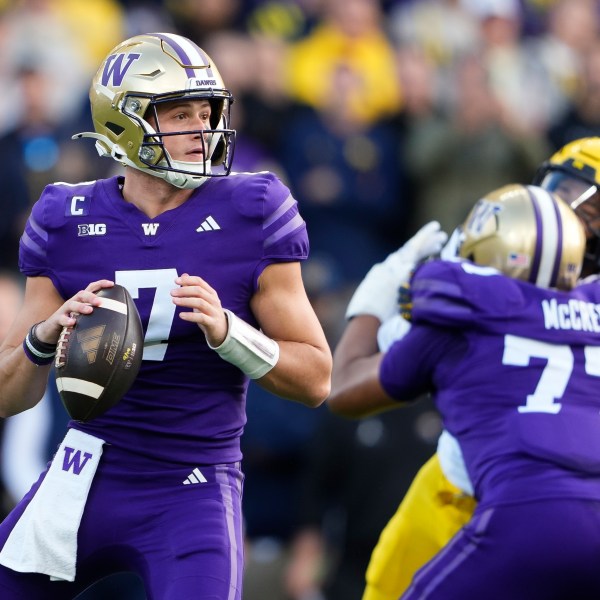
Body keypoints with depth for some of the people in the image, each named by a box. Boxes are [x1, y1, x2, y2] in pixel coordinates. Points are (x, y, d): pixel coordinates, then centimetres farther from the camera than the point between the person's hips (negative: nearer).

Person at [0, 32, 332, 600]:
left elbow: (316, 379, -3)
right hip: (84, 481, 3)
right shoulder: (67, 222, 1)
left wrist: (225, 330, -19)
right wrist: (47, 334, -16)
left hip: (192, 489, -3)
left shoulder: (250, 216, -6)